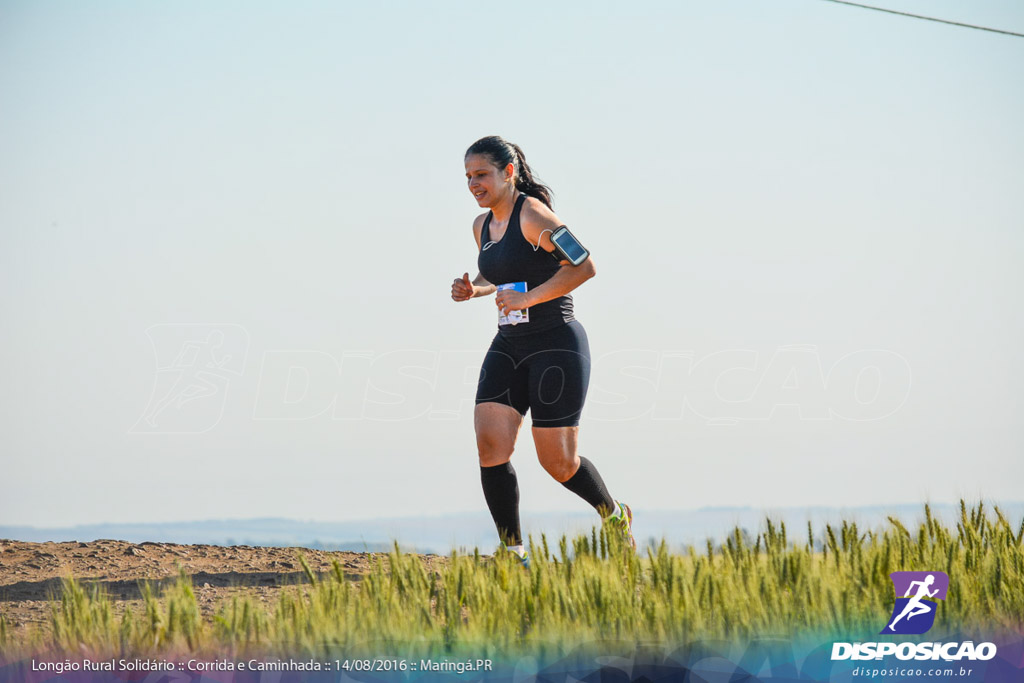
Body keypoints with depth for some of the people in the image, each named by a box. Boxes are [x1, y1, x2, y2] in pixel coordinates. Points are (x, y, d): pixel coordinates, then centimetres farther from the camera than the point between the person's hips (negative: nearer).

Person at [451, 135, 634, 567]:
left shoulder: (532, 213, -13)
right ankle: (514, 553, -7)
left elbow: (584, 266, -20)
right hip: (508, 348, 7)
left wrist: (528, 297, -23)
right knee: (490, 444, -12)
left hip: (556, 343, -7)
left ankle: (615, 517, 26)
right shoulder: (483, 226, 12)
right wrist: (474, 290, 8)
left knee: (557, 461, -3)